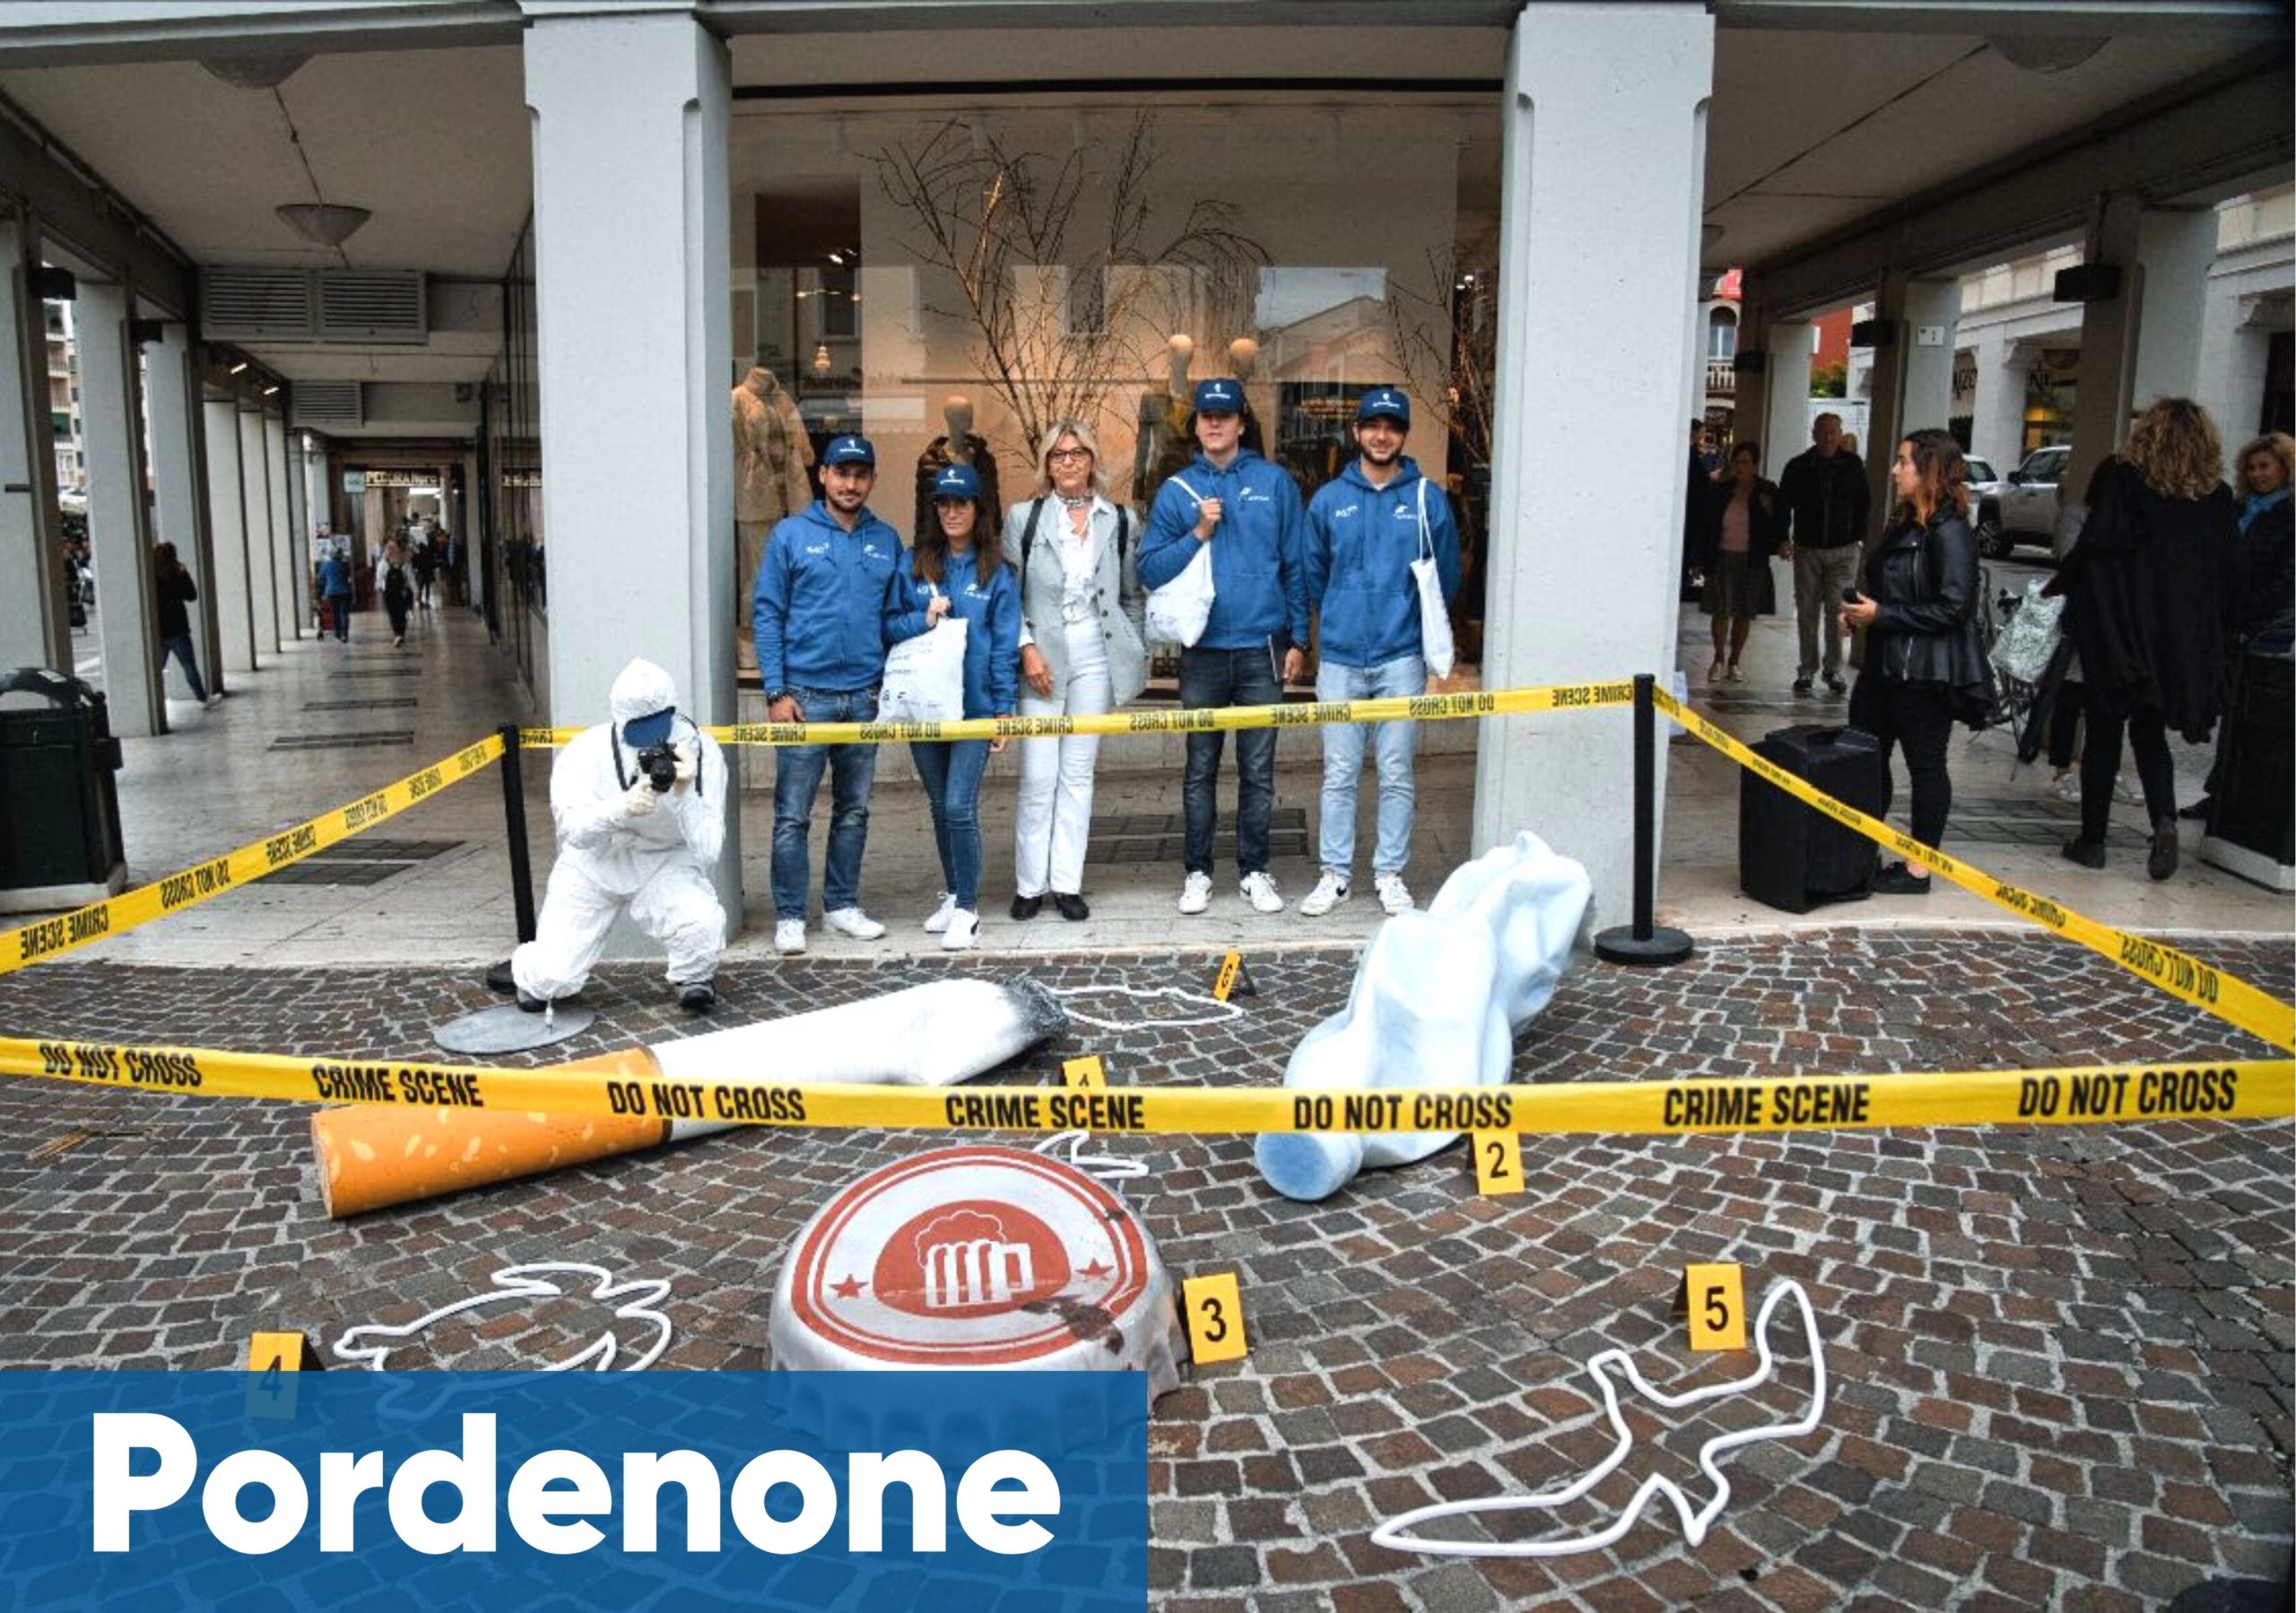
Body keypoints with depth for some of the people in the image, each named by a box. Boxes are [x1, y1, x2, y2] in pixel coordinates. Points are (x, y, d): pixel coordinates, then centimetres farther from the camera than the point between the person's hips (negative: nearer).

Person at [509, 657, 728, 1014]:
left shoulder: (702, 752, -18)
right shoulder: (586, 750, -17)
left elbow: (707, 853, -21)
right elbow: (572, 828, -25)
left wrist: (683, 793, -37)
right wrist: (624, 808, -42)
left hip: (664, 864, 0)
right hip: (593, 865, 0)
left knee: (703, 924, -32)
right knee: (552, 979, -12)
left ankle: (693, 977, 5)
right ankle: (534, 974, 28)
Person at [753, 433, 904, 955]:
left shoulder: (886, 541, 8)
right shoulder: (791, 534, -1)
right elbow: (766, 614, -3)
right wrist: (776, 692, -9)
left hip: (865, 696, 4)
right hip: (805, 694, -4)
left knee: (854, 810, 12)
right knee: (793, 815, -1)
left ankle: (842, 904, 24)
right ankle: (789, 916, 7)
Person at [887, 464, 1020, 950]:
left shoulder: (996, 572, 2)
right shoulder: (913, 564, 6)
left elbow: (1005, 646, 1)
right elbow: (889, 626, 7)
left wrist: (1003, 710, -3)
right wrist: (923, 620, -12)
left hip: (975, 705, -3)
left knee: (959, 807, -10)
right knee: (940, 807, 13)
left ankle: (968, 909, 0)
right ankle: (953, 894, 28)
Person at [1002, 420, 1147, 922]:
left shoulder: (1119, 521, 9)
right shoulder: (1024, 517, 4)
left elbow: (1132, 595, 13)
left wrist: (1134, 655, 7)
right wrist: (1026, 648, -9)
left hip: (1095, 656, 2)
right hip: (1041, 657, -1)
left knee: (1078, 774, 4)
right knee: (1038, 777, -3)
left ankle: (1067, 882, 10)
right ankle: (1029, 884, 8)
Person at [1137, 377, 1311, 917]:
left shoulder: (1274, 482, 4)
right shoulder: (1176, 490, 4)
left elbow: (1295, 565, 5)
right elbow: (1151, 570, -1)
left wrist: (1298, 638, 3)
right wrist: (1198, 534, -13)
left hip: (1263, 649, 0)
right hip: (1203, 650, 0)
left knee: (1258, 770, 7)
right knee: (1201, 770, 7)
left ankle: (1254, 870, 18)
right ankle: (1198, 872, 17)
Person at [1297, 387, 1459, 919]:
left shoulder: (1428, 498, 2)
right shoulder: (1330, 499, 5)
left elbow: (1446, 577, 9)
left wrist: (1413, 621, 13)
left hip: (1402, 658, -1)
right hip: (1340, 659, 1)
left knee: (1397, 775, 5)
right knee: (1339, 774, 5)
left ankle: (1390, 873, 16)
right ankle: (1335, 873, 14)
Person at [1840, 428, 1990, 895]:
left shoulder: (1949, 533, -15)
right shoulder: (1902, 525, 14)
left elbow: (1952, 607, -22)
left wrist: (1882, 614, -19)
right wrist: (1860, 611, 6)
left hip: (1926, 673, -9)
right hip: (1885, 664, 9)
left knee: (1925, 765, 2)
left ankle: (1918, 869, 11)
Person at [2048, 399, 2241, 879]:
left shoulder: (2120, 481, -9)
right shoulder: (2217, 499, 3)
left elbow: (2090, 549, -16)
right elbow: (2229, 579, 5)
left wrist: (2055, 590, 0)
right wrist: (2216, 646, 13)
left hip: (2119, 631, -3)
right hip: (2185, 640, 3)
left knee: (2104, 734, 8)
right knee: (2150, 733, 16)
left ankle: (2092, 839, 14)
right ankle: (2164, 820, -6)